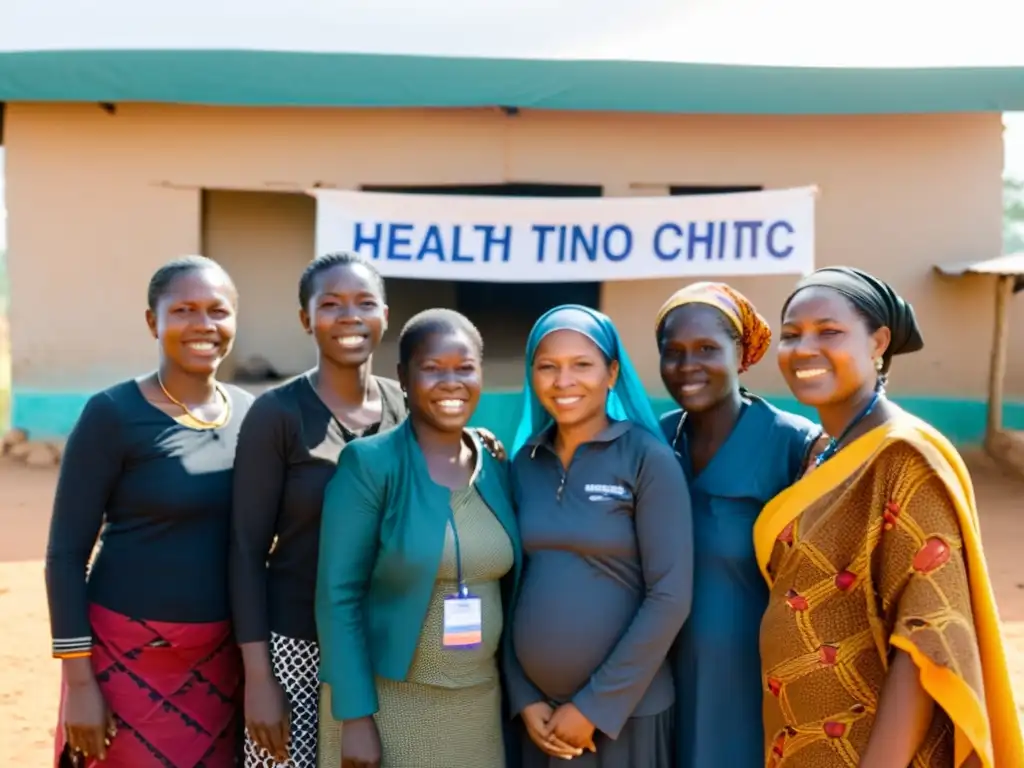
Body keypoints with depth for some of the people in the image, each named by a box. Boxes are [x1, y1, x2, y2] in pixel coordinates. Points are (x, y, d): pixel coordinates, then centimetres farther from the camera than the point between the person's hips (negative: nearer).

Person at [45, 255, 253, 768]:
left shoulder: (252, 414, 2)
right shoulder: (113, 414, -11)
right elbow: (66, 553, -9)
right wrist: (78, 681, -12)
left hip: (222, 657, 4)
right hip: (128, 653, -4)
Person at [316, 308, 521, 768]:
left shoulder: (497, 468, 4)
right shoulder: (368, 463, -10)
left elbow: (507, 587, 10)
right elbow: (338, 597, -12)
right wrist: (356, 715, -15)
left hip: (482, 702, 4)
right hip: (394, 700, -4)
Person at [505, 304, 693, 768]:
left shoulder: (648, 459, -10)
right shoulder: (524, 462, 3)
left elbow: (669, 597, -13)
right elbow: (510, 585, 6)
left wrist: (595, 706, -12)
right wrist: (523, 698, -2)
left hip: (626, 709, -4)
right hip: (539, 710, 4)